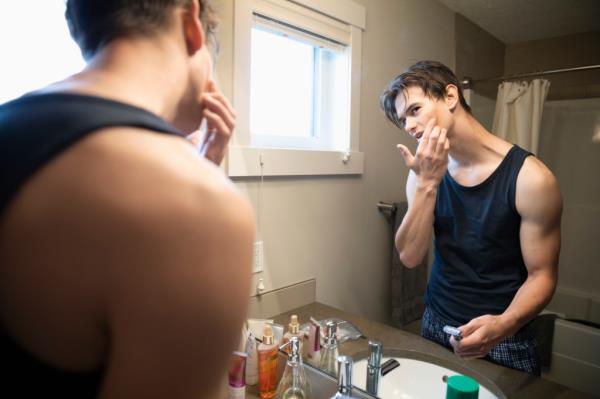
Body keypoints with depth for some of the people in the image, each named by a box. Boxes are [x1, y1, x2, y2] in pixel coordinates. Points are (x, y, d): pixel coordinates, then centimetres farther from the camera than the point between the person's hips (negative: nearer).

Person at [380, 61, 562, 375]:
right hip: (436, 328, 4)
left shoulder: (530, 178, -18)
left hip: (504, 340, -4)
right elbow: (409, 257, -13)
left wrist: (504, 325, -31)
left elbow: (542, 275, -12)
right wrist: (427, 184, -24)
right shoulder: (425, 170, -6)